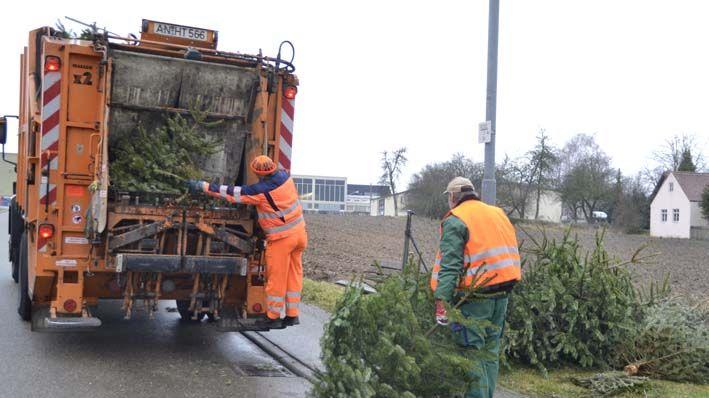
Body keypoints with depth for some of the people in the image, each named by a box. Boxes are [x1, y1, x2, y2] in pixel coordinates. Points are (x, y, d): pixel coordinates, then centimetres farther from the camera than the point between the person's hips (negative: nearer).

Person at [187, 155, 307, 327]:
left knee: (276, 278, 5)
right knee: (294, 275, 13)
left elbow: (232, 194, -15)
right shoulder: (284, 176, -1)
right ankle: (292, 315, 19)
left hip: (281, 238, -7)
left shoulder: (259, 191, -20)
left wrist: (202, 186, -8)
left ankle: (273, 317, 15)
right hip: (299, 232, 8)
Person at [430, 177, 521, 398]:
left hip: (475, 296, -7)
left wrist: (442, 300, -19)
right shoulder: (499, 214, 16)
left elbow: (449, 264, -16)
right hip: (502, 292, 7)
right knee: (491, 350, 15)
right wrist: (505, 285, 15)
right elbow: (509, 252, 14)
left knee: (472, 352, -2)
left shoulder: (456, 220, -6)